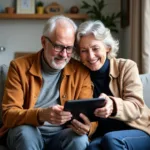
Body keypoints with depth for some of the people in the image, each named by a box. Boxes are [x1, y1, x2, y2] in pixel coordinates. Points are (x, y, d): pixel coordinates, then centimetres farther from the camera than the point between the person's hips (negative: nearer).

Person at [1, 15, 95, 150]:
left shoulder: (81, 72, 0)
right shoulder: (20, 67, -4)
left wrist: (87, 127, -28)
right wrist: (41, 115, -32)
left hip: (62, 135, 1)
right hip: (28, 134, -1)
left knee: (80, 139, -29)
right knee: (26, 132, -33)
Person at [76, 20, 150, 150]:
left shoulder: (126, 67, -3)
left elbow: (136, 107, -14)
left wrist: (113, 105, -37)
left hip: (138, 132, -1)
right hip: (100, 136, 2)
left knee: (111, 139, -32)